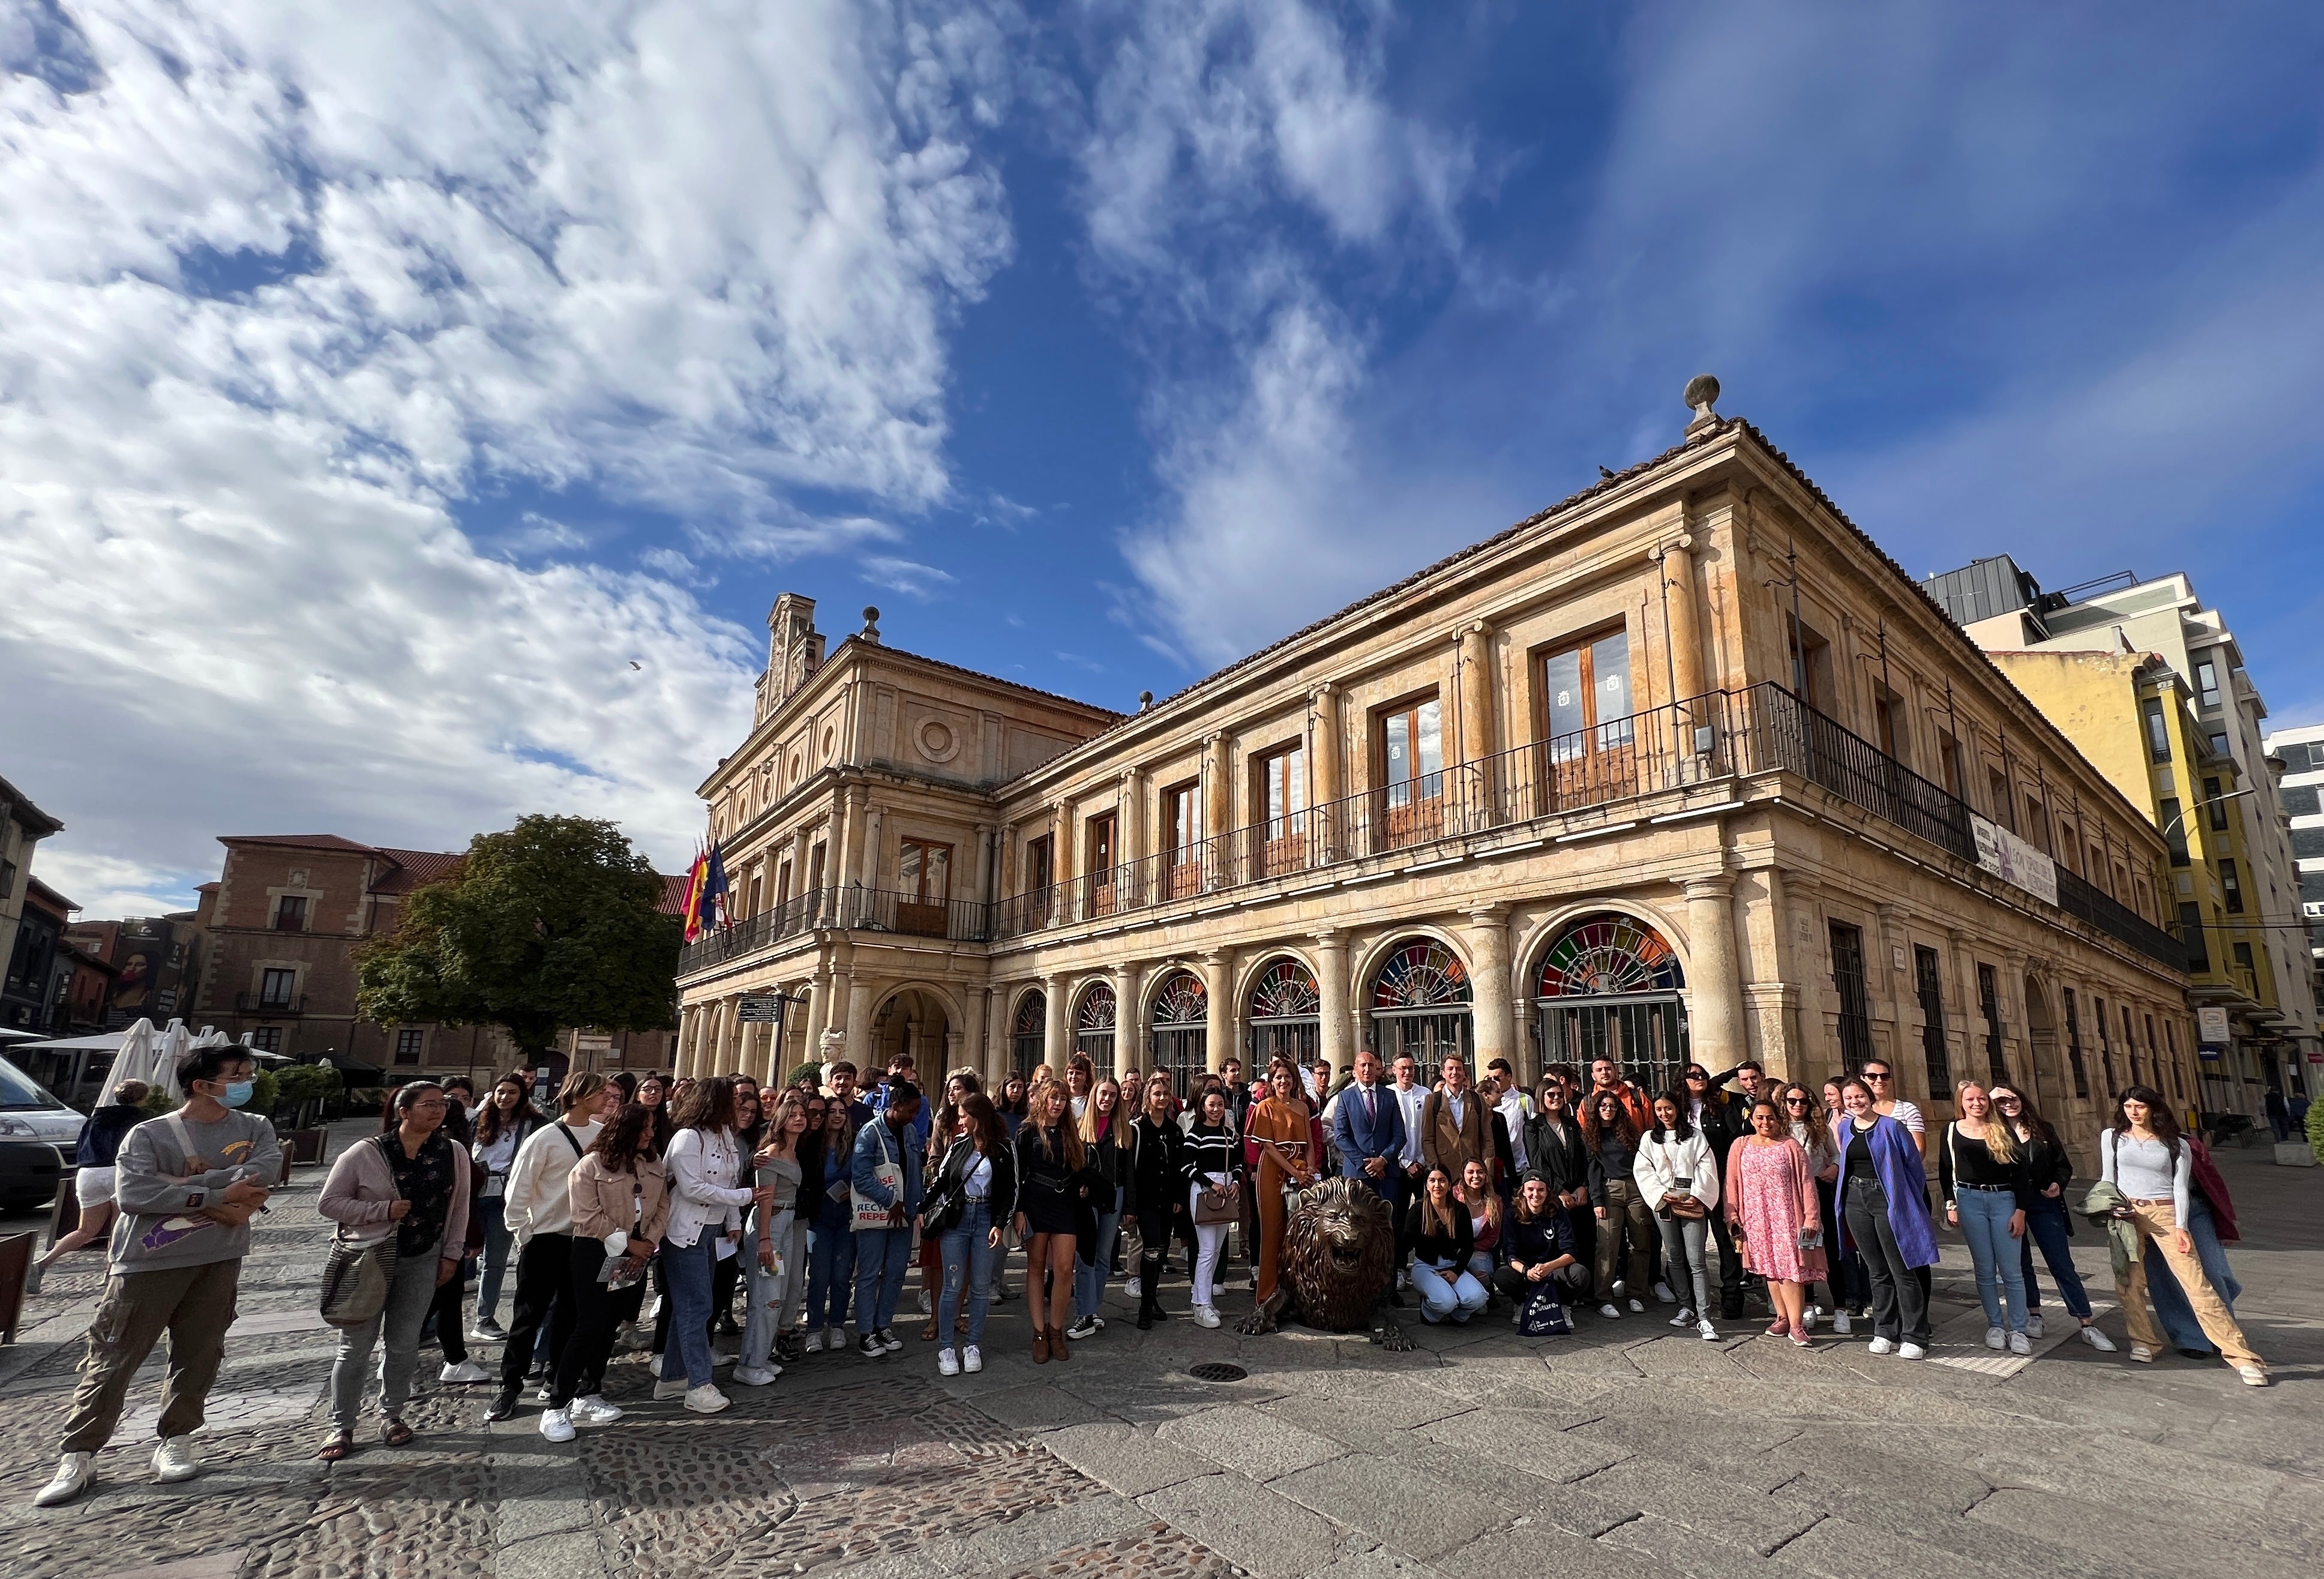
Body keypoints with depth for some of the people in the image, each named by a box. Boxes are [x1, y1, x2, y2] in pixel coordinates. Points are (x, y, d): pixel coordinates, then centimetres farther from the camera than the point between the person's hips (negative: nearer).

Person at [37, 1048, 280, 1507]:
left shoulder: (255, 1128, 3)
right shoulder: (149, 1135, -5)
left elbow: (266, 1170, -14)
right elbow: (132, 1194, -18)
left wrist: (184, 1187, -17)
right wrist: (216, 1197, -20)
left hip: (219, 1261, 3)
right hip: (149, 1263, -2)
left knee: (198, 1356, 9)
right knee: (113, 1360, 5)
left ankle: (176, 1441, 23)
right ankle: (78, 1456, 19)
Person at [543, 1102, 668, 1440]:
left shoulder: (654, 1165, 5)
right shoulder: (592, 1165, -13)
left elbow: (663, 1206, 5)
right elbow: (589, 1218, -16)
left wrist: (649, 1242, -9)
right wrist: (627, 1243, -14)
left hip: (635, 1255, 6)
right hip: (597, 1252, -6)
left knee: (609, 1325, 13)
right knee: (589, 1327, -6)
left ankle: (588, 1396, 25)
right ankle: (556, 1408, 5)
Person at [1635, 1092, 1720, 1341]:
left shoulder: (1695, 1136, 6)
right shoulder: (1650, 1138, 10)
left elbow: (1706, 1168, -1)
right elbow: (1643, 1171, 5)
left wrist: (1697, 1196, -12)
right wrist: (1662, 1194, -8)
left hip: (1693, 1204, -3)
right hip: (1663, 1202, 3)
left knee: (1696, 1260, -8)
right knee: (1674, 1258, 8)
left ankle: (1704, 1318, -8)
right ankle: (1686, 1308, 18)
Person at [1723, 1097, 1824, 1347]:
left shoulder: (1790, 1146, 1)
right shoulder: (1741, 1146, 6)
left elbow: (1806, 1183, -1)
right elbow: (1732, 1184, 7)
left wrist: (1811, 1217, -6)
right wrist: (1733, 1218, 3)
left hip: (1786, 1216, -2)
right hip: (1756, 1218, 2)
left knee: (1790, 1267, -7)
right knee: (1769, 1268, 7)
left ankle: (1796, 1325, -1)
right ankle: (1782, 1317, 19)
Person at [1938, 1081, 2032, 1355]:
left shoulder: (2003, 1131, 2)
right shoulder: (1952, 1131, 3)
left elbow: (2020, 1172, 1)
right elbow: (1945, 1172, 9)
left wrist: (2020, 1210, -4)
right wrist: (1950, 1204, 2)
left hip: (2003, 1199, 0)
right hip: (1969, 1200, 0)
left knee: (2010, 1269, 1)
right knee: (1985, 1269, 6)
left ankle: (2018, 1330, 11)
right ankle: (1995, 1325, 17)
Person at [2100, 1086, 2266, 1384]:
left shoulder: (2177, 1145, 6)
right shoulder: (2112, 1137, 9)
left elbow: (2180, 1188, 1)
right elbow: (2107, 1178, 11)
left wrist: (2180, 1227, -10)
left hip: (2165, 1214, -1)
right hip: (2126, 1214, 1)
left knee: (2196, 1283, -8)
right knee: (2129, 1283, -3)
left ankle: (2242, 1356, -3)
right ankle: (2143, 1341, 10)